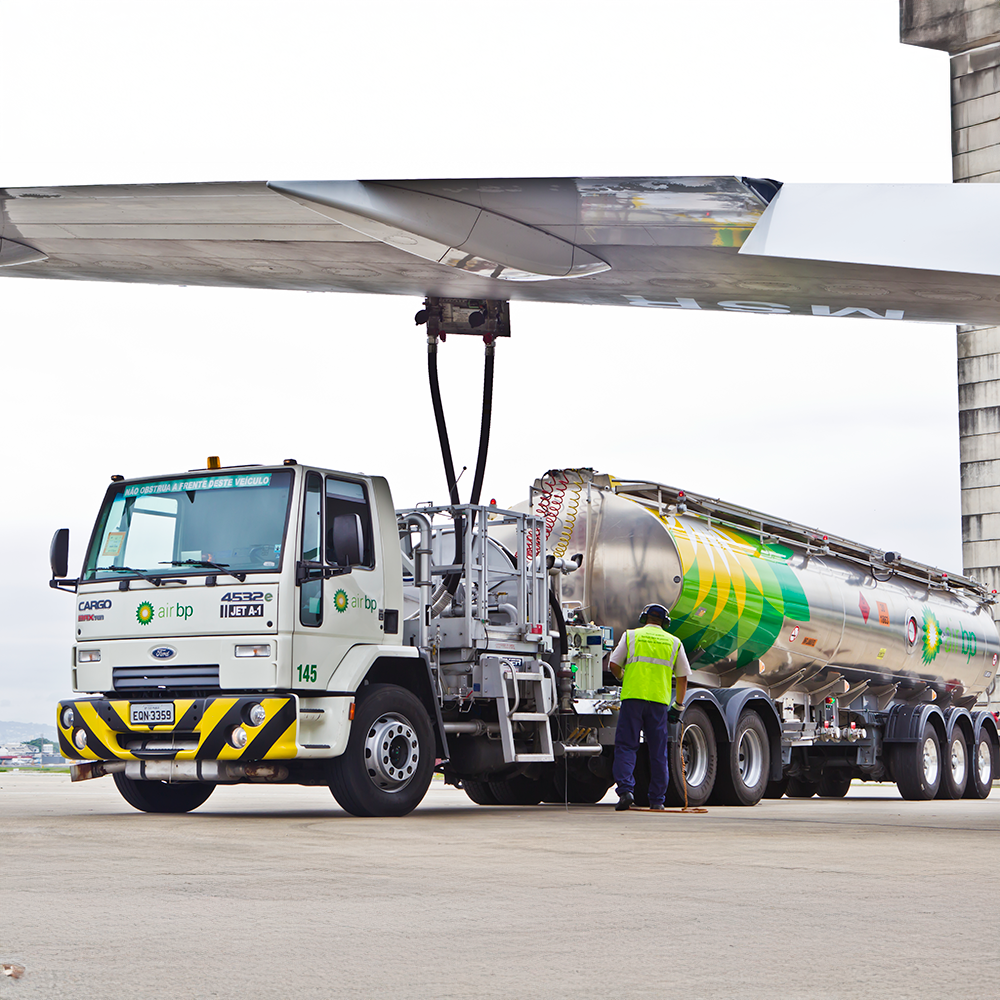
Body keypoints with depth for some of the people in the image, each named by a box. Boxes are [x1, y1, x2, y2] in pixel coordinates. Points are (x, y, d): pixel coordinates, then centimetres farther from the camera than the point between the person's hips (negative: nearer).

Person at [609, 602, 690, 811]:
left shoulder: (631, 635, 10)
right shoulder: (674, 642, 15)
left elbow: (614, 664, 5)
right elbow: (683, 677, 14)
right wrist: (678, 706, 21)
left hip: (633, 698, -2)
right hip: (660, 700, 2)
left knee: (626, 746, 0)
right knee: (658, 751, 8)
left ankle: (625, 790, -17)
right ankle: (657, 799, 11)